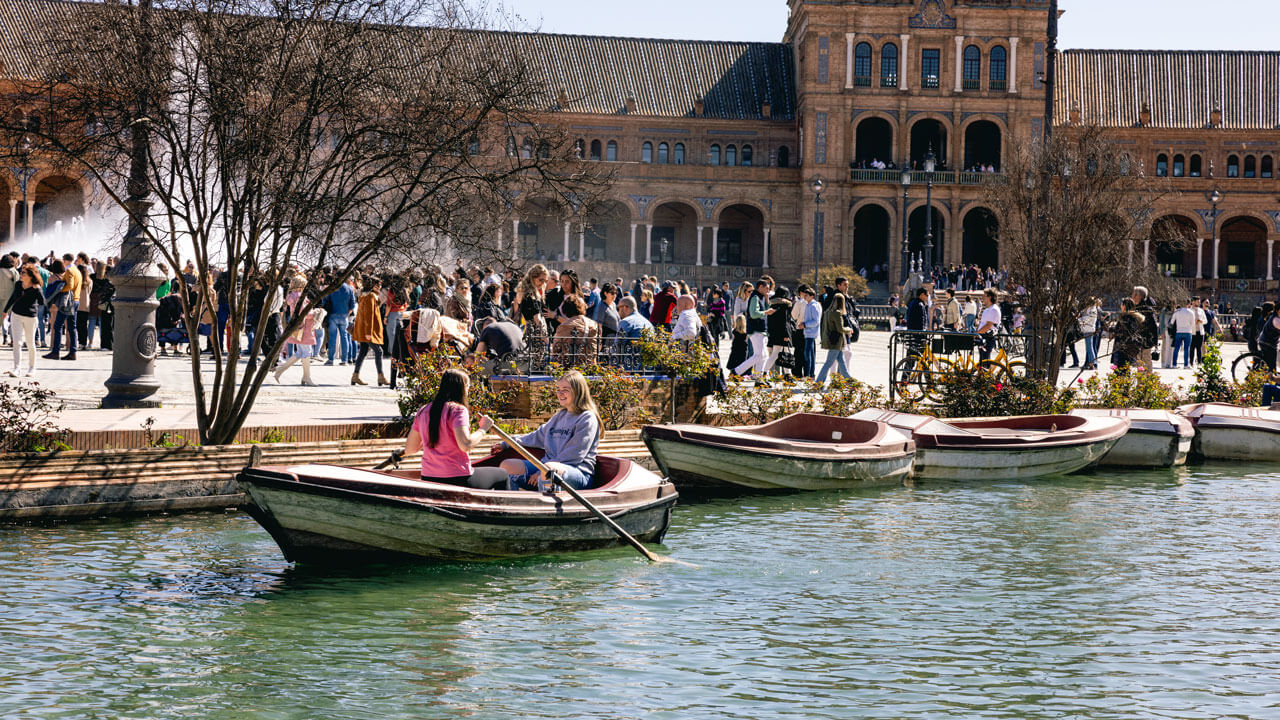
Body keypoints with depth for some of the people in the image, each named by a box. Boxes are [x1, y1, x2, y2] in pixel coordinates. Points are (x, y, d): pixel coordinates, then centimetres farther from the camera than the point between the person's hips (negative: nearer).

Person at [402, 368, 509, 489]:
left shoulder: (423, 411, 6)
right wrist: (483, 429, -9)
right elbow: (465, 445, -26)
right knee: (502, 475, 19)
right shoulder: (458, 409, -13)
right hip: (457, 479, -7)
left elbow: (409, 449, 9)